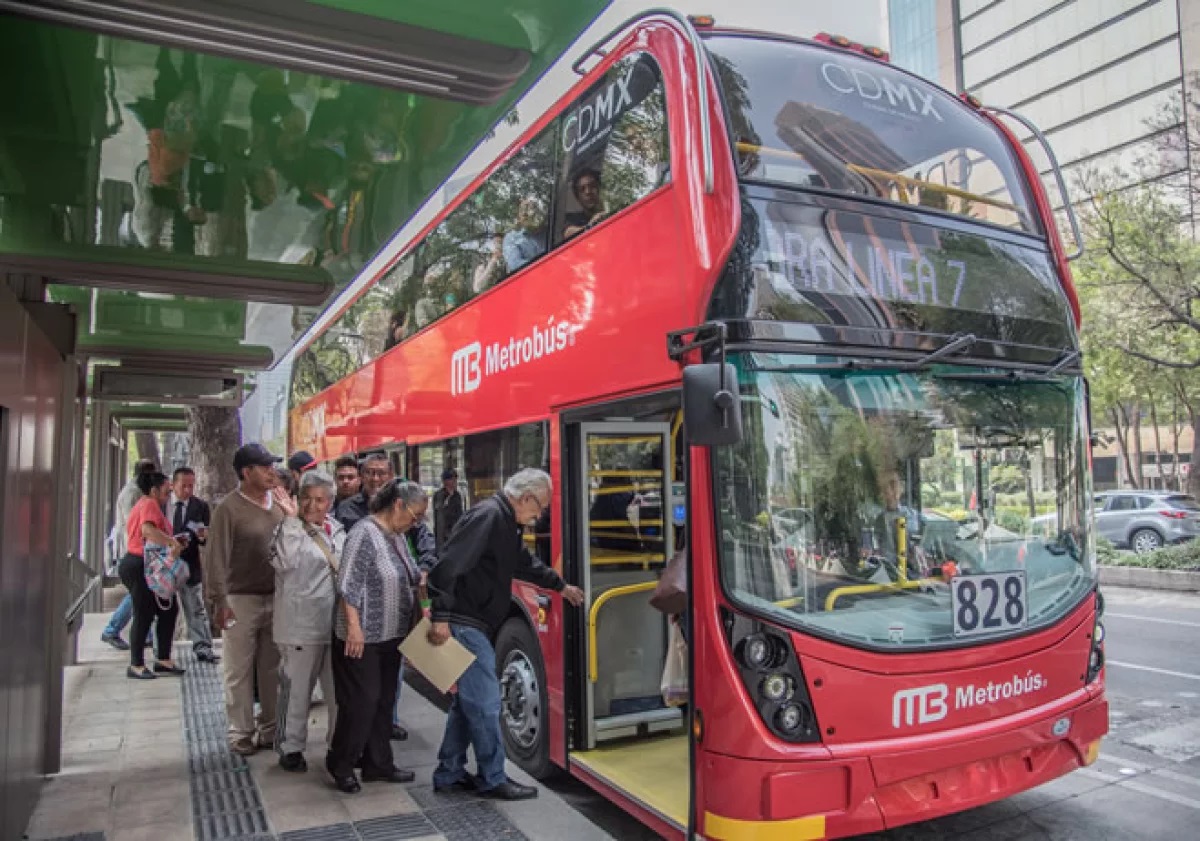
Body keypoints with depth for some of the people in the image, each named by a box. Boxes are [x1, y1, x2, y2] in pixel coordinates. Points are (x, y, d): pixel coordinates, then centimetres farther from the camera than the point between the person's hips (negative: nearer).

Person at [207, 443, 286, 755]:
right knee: (240, 671, 5)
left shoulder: (278, 502, 5)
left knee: (272, 668, 13)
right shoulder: (228, 508, -10)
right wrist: (220, 600, -15)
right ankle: (241, 733, 18)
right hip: (241, 600, -5)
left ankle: (270, 728, 24)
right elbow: (218, 557, -12)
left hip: (276, 597, 5)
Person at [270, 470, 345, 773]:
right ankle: (290, 747, 20)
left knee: (338, 687, 14)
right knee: (296, 687, 5)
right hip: (301, 624, -6)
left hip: (336, 622, 6)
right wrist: (291, 520, -30)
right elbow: (284, 561, -28)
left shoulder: (337, 529, 11)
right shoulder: (290, 529, -8)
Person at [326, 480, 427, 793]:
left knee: (384, 702, 14)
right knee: (362, 702, -1)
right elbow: (348, 585, -21)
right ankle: (340, 764, 18)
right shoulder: (365, 533, -18)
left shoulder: (396, 536, 9)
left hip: (390, 636, 9)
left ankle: (378, 764, 25)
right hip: (363, 638, -9)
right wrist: (353, 627, -23)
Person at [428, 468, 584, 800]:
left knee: (468, 701, 17)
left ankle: (449, 774, 28)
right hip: (464, 624, -10)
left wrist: (561, 586, 39)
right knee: (486, 702, -2)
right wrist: (441, 617, -28)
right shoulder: (488, 515, -18)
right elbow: (449, 565, -26)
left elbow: (526, 563, 31)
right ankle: (493, 779, 11)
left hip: (474, 626, 11)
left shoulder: (507, 523, 15)